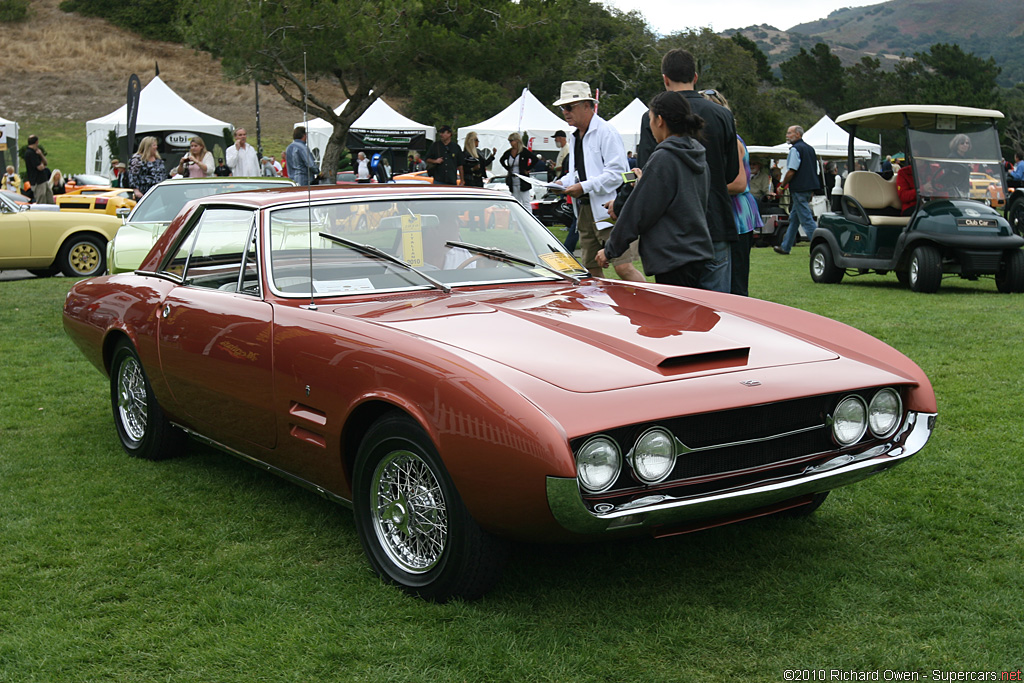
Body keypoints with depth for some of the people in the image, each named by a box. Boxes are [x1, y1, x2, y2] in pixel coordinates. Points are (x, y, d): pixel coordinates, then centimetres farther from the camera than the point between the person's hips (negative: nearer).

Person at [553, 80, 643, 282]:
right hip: (585, 211, 9)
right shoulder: (576, 136, 19)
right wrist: (562, 182, 8)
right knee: (591, 269, 9)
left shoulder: (606, 132, -9)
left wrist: (584, 187, -21)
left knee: (623, 267, -14)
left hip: (609, 211, -9)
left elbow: (616, 173, -17)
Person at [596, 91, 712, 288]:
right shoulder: (697, 157, 12)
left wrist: (610, 250, -3)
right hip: (698, 255, 9)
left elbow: (638, 212, -12)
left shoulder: (663, 158, -14)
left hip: (673, 260, -9)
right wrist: (644, 183, 30)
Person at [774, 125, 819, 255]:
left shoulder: (795, 149, -13)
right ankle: (785, 247, 22)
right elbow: (815, 170, 20)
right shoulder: (810, 148, 17)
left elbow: (791, 171, -20)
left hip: (799, 189, -10)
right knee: (794, 218, 16)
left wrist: (783, 185, -5)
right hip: (809, 188, 10)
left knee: (806, 219, -8)